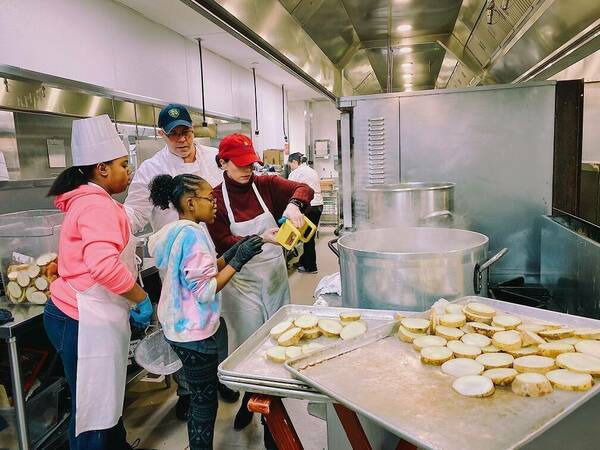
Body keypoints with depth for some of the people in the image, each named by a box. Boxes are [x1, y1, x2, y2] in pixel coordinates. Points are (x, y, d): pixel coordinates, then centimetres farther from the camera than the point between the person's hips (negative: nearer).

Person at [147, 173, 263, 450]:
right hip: (194, 332, -10)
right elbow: (205, 291, -24)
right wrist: (238, 261, -19)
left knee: (201, 396, 22)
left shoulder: (176, 231, 7)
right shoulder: (193, 234, -22)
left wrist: (232, 254, 3)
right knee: (205, 400, 5)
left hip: (181, 326, 10)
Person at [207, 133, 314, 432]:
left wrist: (293, 204, -31)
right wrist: (258, 239, -30)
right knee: (248, 341, 6)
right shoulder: (216, 199, -10)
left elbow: (304, 189, -8)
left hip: (275, 275, 4)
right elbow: (222, 243, -16)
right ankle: (249, 398, 29)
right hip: (241, 281, -3)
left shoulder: (266, 185, -3)